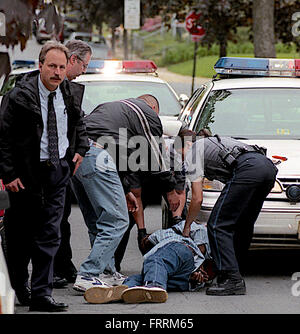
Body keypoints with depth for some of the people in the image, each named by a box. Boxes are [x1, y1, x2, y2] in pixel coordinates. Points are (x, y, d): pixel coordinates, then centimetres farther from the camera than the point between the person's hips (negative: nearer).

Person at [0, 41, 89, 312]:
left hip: (58, 170, 3)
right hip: (26, 172, -3)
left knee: (49, 235, -2)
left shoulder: (71, 94, 1)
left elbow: (79, 123, 24)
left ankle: (41, 294, -1)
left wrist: (79, 149, 11)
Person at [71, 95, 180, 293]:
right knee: (116, 222, -5)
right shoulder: (148, 113, 12)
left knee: (97, 222, 18)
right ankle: (88, 276, -10)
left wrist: (125, 191, 41)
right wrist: (171, 190, 28)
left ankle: (107, 273, 22)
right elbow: (155, 157, 15)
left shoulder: (116, 107, 35)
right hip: (95, 156, -9)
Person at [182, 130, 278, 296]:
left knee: (218, 226, -4)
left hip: (248, 169, -9)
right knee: (242, 226, 19)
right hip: (269, 165, 9)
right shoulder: (210, 143, 40)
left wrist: (186, 226, 22)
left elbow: (197, 199, 8)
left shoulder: (192, 153, 15)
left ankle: (231, 279, -12)